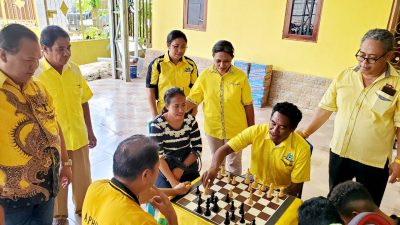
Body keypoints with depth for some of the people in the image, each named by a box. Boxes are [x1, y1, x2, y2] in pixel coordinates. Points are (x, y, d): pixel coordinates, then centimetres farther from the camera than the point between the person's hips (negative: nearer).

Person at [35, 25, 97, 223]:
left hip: (78, 136, 4)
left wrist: (89, 131, 10)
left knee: (83, 177, 20)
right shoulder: (35, 74, -17)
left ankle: (83, 209, 45)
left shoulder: (74, 69, -2)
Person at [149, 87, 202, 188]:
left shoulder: (191, 120, -7)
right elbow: (158, 156, -18)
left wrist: (181, 168, -13)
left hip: (188, 166, 3)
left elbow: (197, 149, -3)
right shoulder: (157, 124, -17)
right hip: (165, 168, -2)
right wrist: (172, 181, -25)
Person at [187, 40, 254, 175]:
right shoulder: (205, 75, -8)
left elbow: (248, 105, -5)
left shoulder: (240, 76, -12)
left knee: (234, 164, 16)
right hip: (213, 128, 2)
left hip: (235, 129, -1)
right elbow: (192, 100, -6)